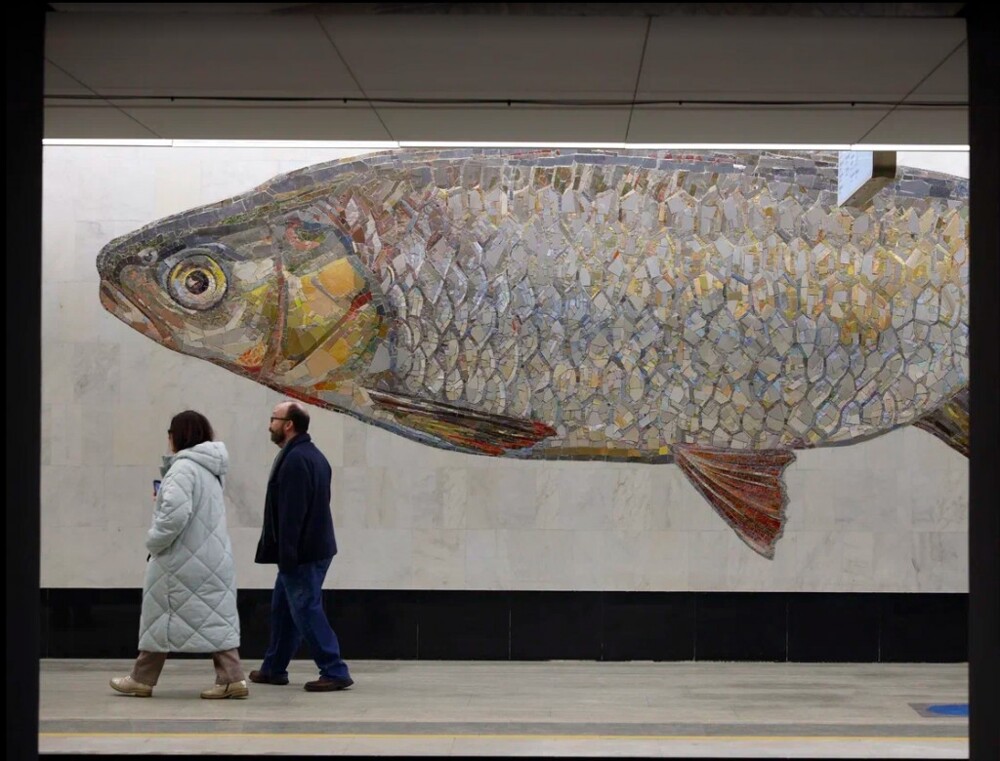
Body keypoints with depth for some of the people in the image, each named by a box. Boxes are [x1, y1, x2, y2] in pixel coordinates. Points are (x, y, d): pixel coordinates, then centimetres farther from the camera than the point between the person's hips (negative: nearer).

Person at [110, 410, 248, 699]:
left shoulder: (183, 467, -17)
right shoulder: (210, 469, 13)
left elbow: (176, 514, -27)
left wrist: (154, 541, -14)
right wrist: (162, 498, 12)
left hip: (182, 558, -8)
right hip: (213, 556, 8)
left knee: (161, 616, 5)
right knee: (216, 616, 7)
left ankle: (142, 680, 16)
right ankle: (232, 678, 0)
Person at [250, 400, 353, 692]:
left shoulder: (295, 460, -18)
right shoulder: (312, 455, 15)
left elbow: (291, 513, -24)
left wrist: (287, 556, -24)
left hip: (302, 553, -11)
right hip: (315, 546, 11)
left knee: (306, 611, -6)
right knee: (283, 608, 17)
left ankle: (334, 672, -5)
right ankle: (273, 669, 26)